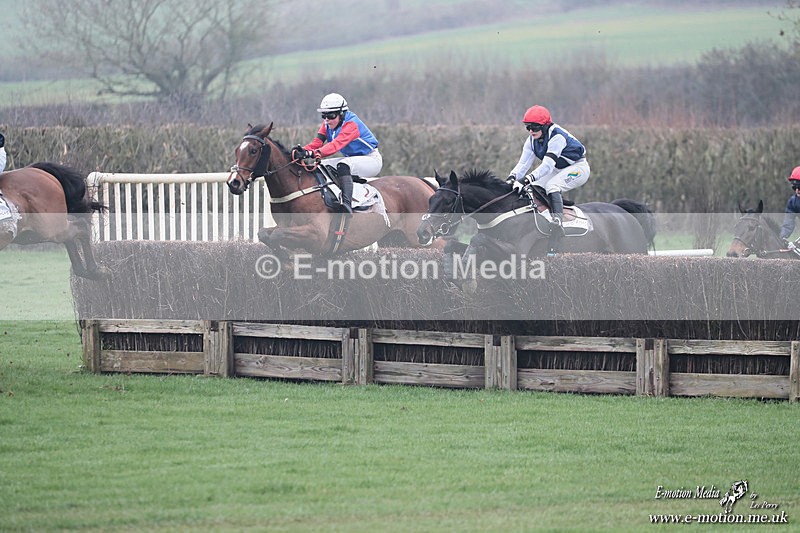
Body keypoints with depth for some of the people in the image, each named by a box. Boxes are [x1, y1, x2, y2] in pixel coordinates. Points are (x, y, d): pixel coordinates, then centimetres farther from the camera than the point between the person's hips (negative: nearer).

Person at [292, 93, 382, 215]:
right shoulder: (327, 124, -1)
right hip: (351, 159, 9)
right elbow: (317, 142, -12)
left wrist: (312, 153, -54)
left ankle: (347, 203, -53)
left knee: (343, 165, -37)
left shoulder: (351, 124, -26)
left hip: (372, 160, -9)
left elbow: (336, 144, -40)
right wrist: (302, 150, -34)